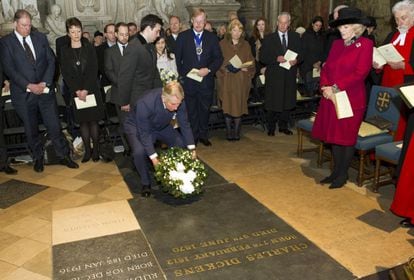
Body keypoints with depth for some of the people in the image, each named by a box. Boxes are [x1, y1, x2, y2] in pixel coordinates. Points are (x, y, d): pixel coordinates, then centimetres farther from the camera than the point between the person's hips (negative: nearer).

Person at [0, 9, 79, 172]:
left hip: (45, 90, 2)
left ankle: (63, 156, 17)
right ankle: (38, 158, 28)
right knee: (31, 129, 11)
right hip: (23, 93, -1)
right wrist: (29, 86, -17)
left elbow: (51, 61, 3)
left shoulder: (40, 37, 7)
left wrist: (45, 83, -9)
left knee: (54, 125, 4)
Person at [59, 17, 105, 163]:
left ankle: (96, 149, 9)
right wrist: (77, 91, -11)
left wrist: (86, 89, -13)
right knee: (83, 121, 4)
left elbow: (93, 70, -4)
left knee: (93, 120, 1)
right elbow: (66, 74, -1)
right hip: (75, 92, 1)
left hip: (91, 89, 0)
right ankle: (87, 150, 11)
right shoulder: (64, 51, 3)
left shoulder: (89, 47, 2)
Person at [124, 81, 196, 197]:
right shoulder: (145, 104, -41)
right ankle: (146, 183, -5)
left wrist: (192, 148, -16)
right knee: (139, 152, -30)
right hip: (138, 127, -4)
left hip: (162, 126, 5)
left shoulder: (178, 101, -27)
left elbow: (184, 124, -14)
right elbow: (144, 134, -32)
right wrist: (154, 157, -34)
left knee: (182, 144, -10)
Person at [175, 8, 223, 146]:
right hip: (188, 80, -1)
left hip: (206, 80, 2)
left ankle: (203, 135, 23)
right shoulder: (183, 36, 1)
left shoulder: (212, 37, 5)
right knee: (191, 110, 6)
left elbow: (218, 58, 4)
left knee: (205, 109, 10)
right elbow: (177, 58, 3)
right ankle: (193, 136, 18)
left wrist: (209, 69, -12)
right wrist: (183, 73, -4)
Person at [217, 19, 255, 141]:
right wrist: (227, 68, -15)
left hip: (241, 81, 2)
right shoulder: (222, 44, 3)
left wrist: (245, 68, -9)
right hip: (227, 80, -2)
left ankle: (236, 132, 11)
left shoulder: (246, 45, 11)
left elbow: (251, 62, 10)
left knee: (239, 106, 1)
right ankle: (229, 132, 8)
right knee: (227, 106, -2)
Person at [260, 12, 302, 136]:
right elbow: (262, 57, -4)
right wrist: (276, 59, -18)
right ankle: (271, 128, 15)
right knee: (273, 103, 1)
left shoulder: (295, 37, 9)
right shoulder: (269, 38, 1)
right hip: (274, 76, -3)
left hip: (290, 75, 3)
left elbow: (300, 54, 11)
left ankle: (283, 126, 23)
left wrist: (296, 60, -12)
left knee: (287, 102, 8)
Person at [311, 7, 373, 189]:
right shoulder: (337, 44, 13)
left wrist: (336, 88, -17)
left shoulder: (365, 44, -5)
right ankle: (336, 171, 23)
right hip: (331, 98, 6)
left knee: (347, 138, 3)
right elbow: (326, 68, 10)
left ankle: (343, 174, 15)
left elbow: (360, 73, -14)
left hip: (351, 99, -6)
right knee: (334, 136, 11)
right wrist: (326, 87, -8)